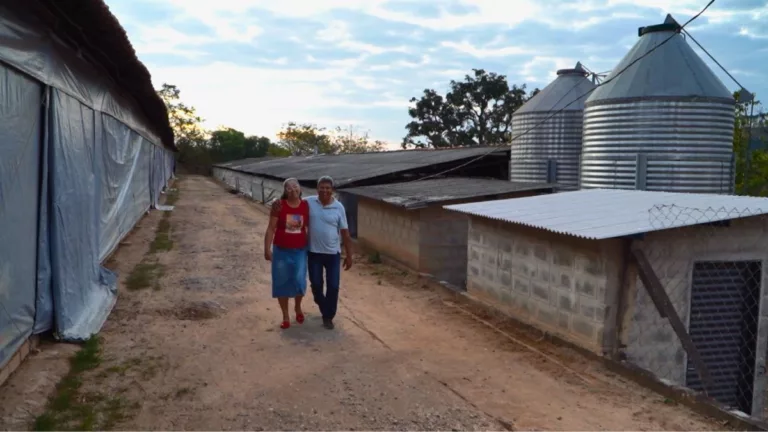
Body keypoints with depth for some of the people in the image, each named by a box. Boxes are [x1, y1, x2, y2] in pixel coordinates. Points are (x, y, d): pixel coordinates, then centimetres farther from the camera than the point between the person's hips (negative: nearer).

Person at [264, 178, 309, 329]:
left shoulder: (306, 206, -3)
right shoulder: (279, 206, -9)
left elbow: (309, 227, 6)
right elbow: (271, 229, -6)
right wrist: (267, 249, -10)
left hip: (300, 251, 1)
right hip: (281, 251, -1)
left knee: (299, 282, -3)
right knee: (281, 283, 5)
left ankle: (298, 308, 28)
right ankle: (285, 316, 22)